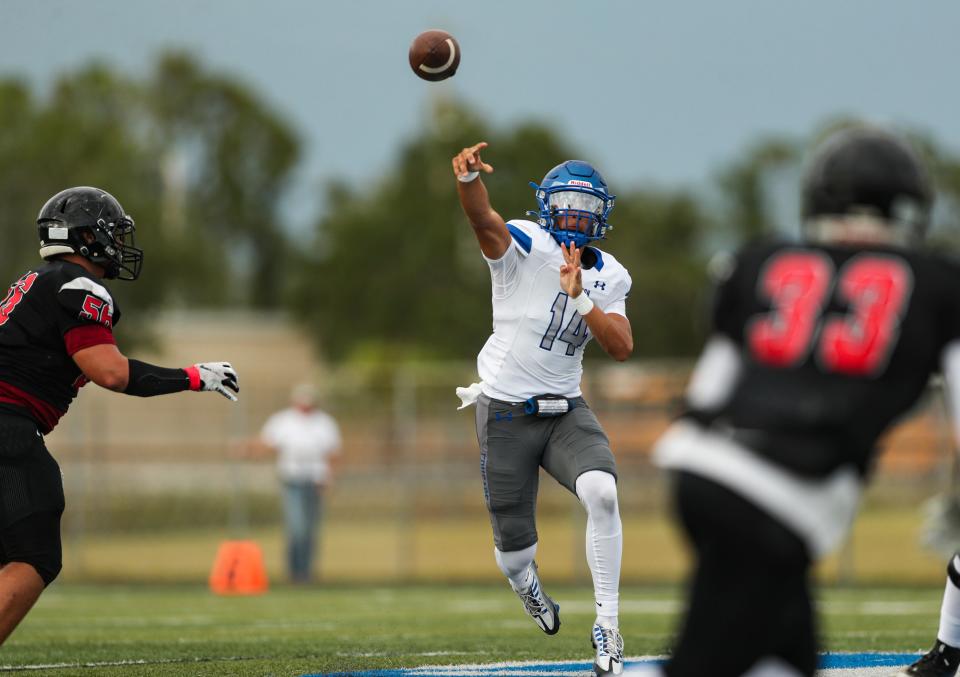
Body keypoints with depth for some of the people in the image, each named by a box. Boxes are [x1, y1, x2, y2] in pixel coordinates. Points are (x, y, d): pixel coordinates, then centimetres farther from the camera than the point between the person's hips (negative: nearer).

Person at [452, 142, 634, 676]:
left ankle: (608, 627, -19)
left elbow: (622, 348, -8)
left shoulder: (608, 276, 5)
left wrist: (579, 296, -21)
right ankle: (526, 583, 44)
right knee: (514, 550, 3)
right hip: (505, 414, -3)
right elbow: (485, 221, -33)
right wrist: (469, 179, -56)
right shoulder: (525, 246, -10)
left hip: (566, 411, 3)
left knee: (602, 493, -27)